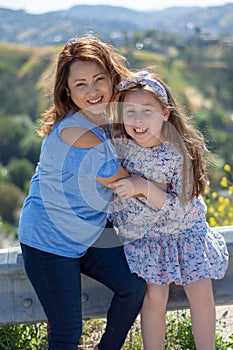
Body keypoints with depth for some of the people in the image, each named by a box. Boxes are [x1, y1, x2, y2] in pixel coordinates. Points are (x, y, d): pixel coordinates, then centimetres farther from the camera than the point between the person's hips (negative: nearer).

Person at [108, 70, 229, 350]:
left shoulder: (182, 151, -25)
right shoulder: (117, 143, -20)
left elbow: (180, 209, -25)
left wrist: (145, 187, -38)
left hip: (184, 230, 0)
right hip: (143, 233, 1)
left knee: (201, 293, -3)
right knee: (154, 296, -8)